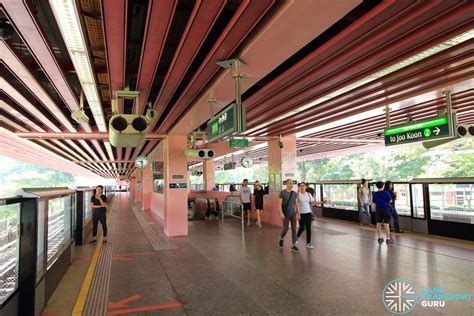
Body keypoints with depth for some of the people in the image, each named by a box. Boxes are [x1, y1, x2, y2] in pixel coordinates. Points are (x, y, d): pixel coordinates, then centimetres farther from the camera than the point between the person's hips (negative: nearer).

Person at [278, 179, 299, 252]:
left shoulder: (294, 193, 5)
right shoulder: (282, 193, -10)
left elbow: (295, 204, 11)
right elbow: (279, 204, -12)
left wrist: (298, 214, 9)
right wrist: (281, 213, -21)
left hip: (293, 213, 4)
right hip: (286, 214, -4)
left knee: (294, 229, 1)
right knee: (285, 229, 1)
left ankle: (293, 245, 8)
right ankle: (281, 239, 31)